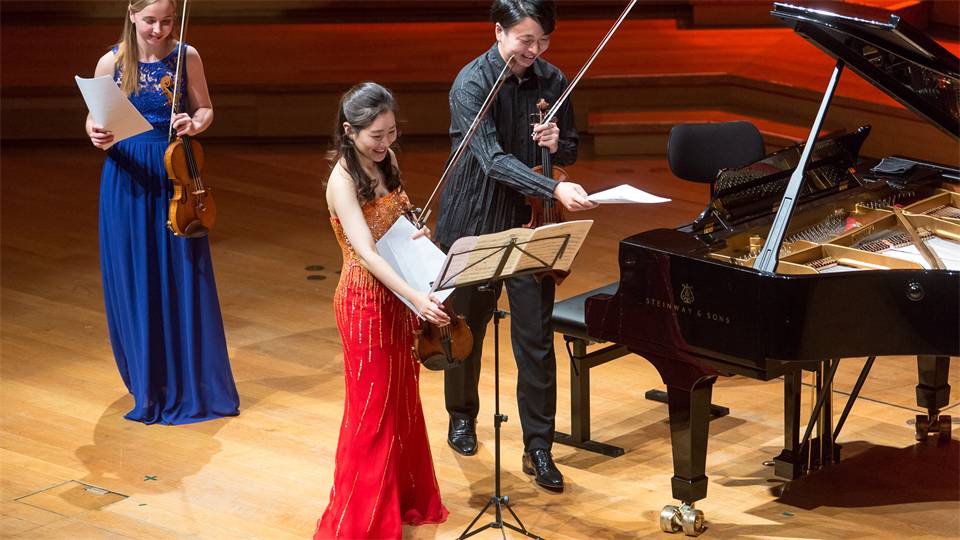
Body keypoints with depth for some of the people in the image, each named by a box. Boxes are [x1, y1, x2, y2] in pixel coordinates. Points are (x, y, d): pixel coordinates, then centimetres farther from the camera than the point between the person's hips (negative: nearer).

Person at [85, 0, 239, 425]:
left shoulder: (186, 57, -2)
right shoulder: (112, 62, -3)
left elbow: (205, 108, 7)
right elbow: (95, 117, 4)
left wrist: (196, 124, -15)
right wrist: (96, 135, -18)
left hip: (174, 174, 0)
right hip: (127, 177, 0)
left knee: (183, 278, 3)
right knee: (134, 280, 5)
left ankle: (190, 380, 16)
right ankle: (146, 379, 19)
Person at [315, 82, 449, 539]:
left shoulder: (385, 163, 3)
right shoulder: (343, 180, -20)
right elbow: (366, 253, -30)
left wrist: (417, 233, -6)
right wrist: (417, 297, -40)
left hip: (398, 295, 8)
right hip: (366, 302, -8)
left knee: (402, 401, 17)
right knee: (373, 410, 0)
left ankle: (403, 498, 32)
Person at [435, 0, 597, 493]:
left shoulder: (552, 81, -3)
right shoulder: (472, 84, -18)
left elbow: (570, 152, 9)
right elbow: (492, 159, -30)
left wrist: (557, 144, -17)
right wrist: (555, 189, -41)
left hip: (529, 223, 3)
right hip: (474, 223, -2)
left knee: (536, 338, -2)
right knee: (467, 327, 15)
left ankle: (538, 448, 6)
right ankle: (462, 415, 39)